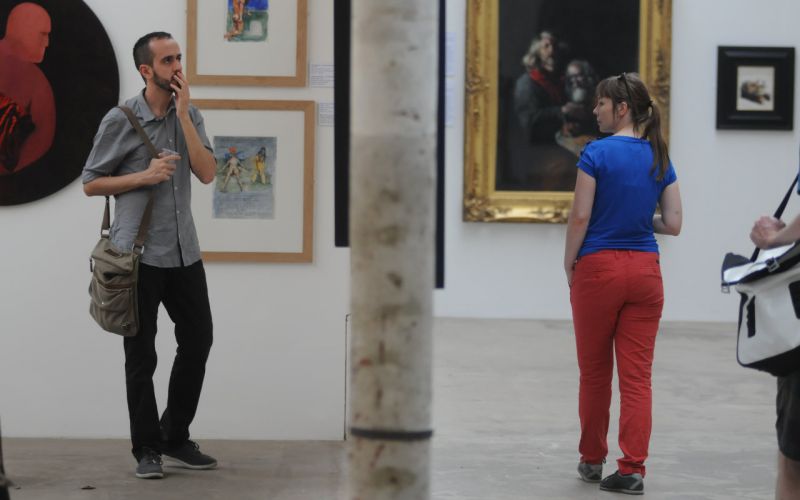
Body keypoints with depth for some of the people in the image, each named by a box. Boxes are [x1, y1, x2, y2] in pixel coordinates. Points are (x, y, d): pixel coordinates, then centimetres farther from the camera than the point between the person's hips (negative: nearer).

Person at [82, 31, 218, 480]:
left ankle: (176, 437, 24)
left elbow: (207, 173, -7)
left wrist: (183, 114, -12)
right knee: (142, 356, 2)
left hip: (184, 251, 5)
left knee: (198, 342, 9)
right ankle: (147, 450, 14)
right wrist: (144, 176, -15)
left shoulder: (190, 115, 6)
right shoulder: (121, 121, -6)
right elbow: (91, 183, -2)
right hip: (139, 254, -5)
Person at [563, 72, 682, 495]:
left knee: (594, 372, 11)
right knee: (637, 374, 3)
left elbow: (581, 217, -11)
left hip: (598, 268, -4)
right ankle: (632, 469, -3)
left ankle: (592, 460, 24)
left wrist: (569, 266, 1)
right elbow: (673, 224, 4)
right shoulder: (659, 158, 6)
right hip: (645, 270, 4)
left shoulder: (597, 153, -9)